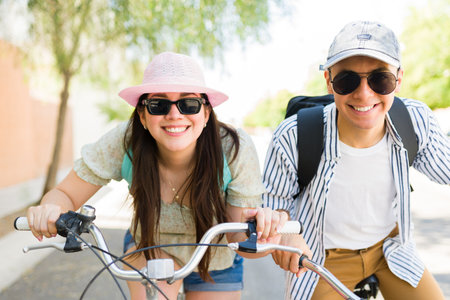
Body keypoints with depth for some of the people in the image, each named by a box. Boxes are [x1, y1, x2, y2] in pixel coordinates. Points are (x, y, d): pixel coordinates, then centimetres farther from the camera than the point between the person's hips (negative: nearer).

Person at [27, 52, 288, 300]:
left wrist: (262, 226, -48)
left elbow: (242, 241, -25)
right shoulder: (124, 143, -31)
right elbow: (65, 194, -20)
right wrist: (51, 209, -44)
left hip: (216, 263, 1)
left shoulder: (235, 149, -32)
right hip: (151, 247, 0)